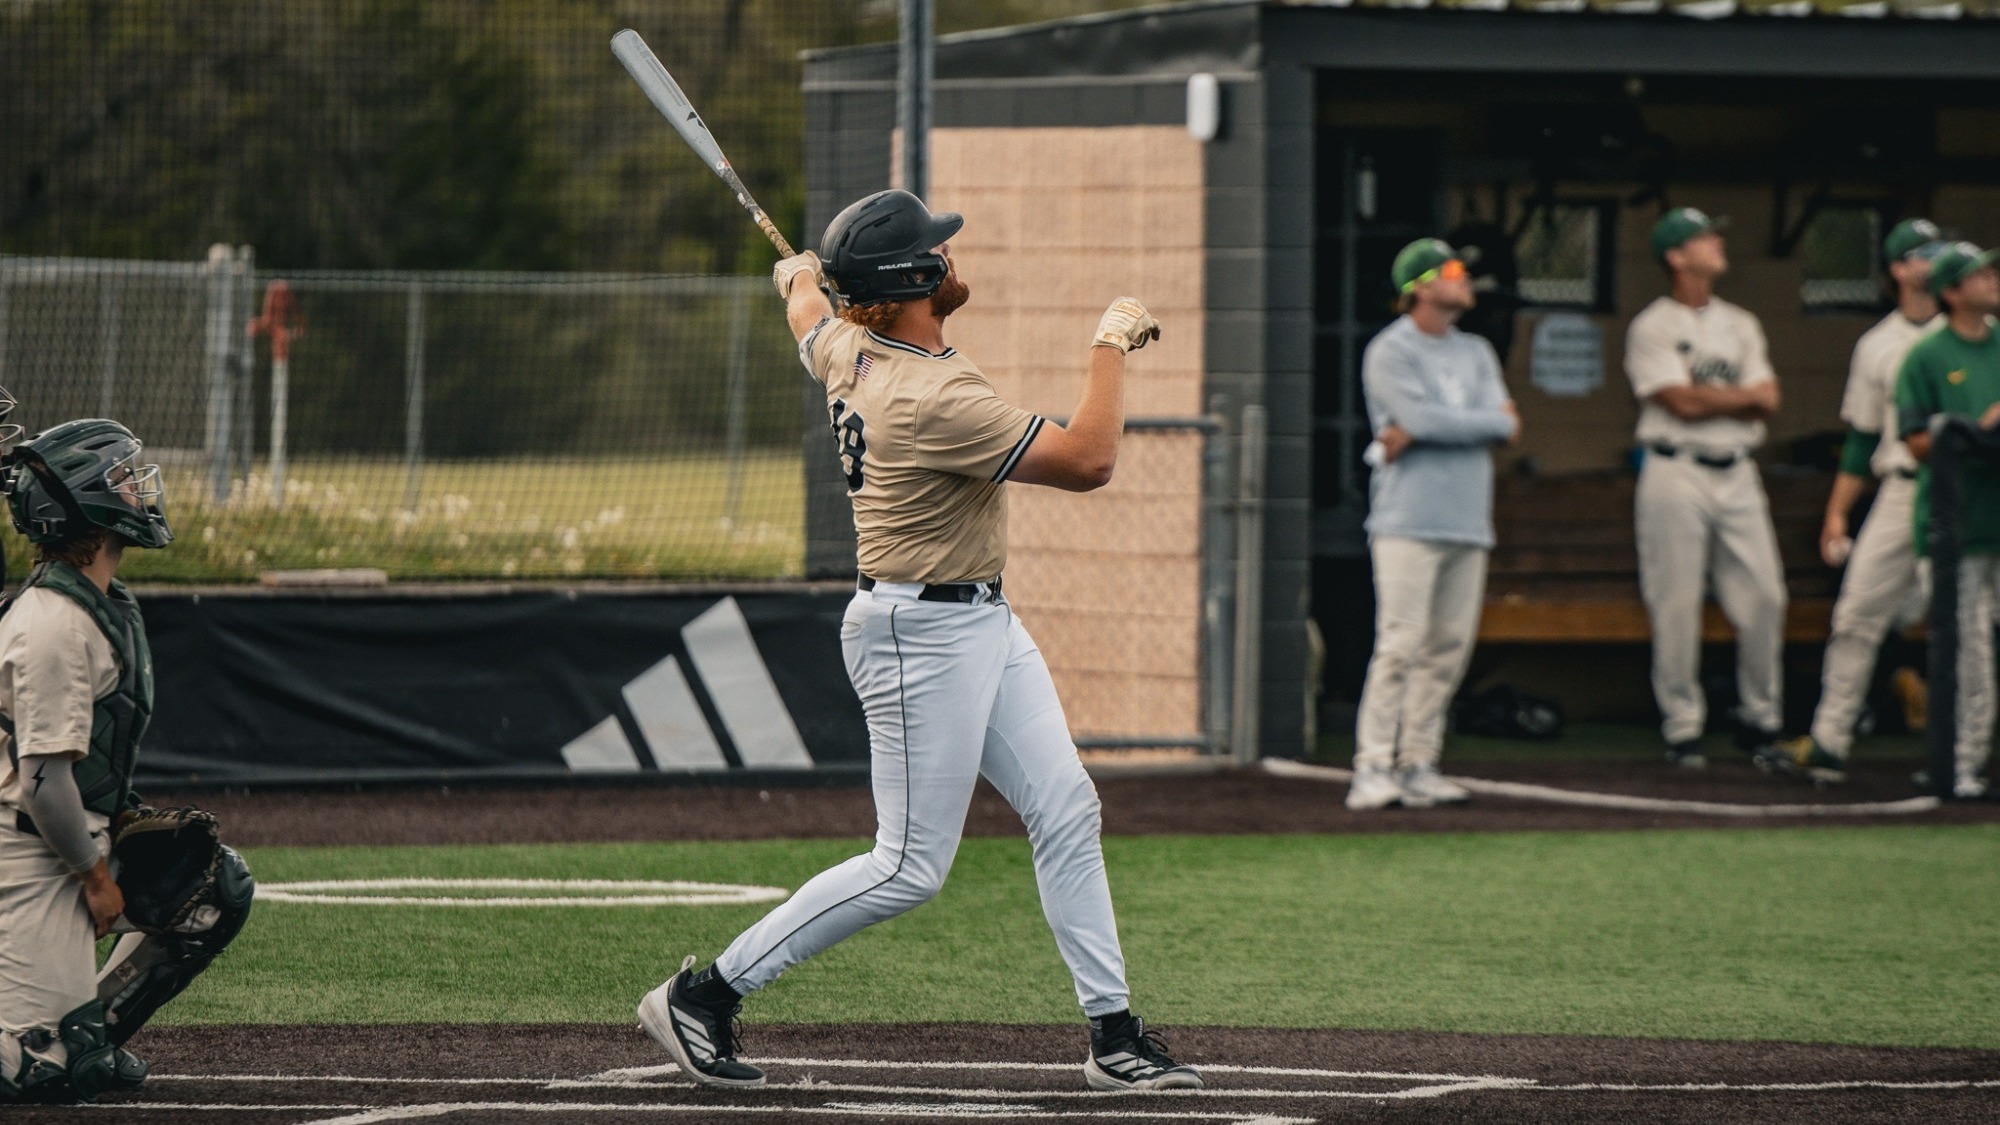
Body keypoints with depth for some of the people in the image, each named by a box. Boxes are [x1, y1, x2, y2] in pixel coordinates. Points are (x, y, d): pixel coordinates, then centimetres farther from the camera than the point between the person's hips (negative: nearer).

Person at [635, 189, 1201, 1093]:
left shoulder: (848, 351, 1)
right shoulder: (935, 399, -27)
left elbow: (808, 316, 27)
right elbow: (1087, 461, -24)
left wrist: (800, 275, 50)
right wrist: (1112, 344, -12)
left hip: (982, 621, 10)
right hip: (921, 634, -10)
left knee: (1066, 813, 7)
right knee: (911, 867, -6)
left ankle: (1114, 1036, 10)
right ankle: (703, 996, 0)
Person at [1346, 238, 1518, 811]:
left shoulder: (1476, 352, 18)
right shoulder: (1390, 352, -2)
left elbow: (1499, 415, 2)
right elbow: (1421, 417, -16)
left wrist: (1416, 434, -10)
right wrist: (1496, 422, -5)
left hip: (1467, 522, 7)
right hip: (1409, 521, -7)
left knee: (1450, 646, 4)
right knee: (1401, 643, -12)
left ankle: (1418, 766, 8)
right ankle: (1373, 769, -11)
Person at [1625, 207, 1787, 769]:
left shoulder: (1741, 325, 16)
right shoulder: (1651, 327, -2)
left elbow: (1767, 402, 5)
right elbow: (1682, 402, -13)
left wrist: (1709, 400, -10)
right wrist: (1744, 396, -1)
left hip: (1737, 473, 5)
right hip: (1677, 473, -5)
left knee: (1763, 595, 0)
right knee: (1676, 606, -5)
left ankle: (1760, 719, 12)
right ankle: (1682, 728, 1)